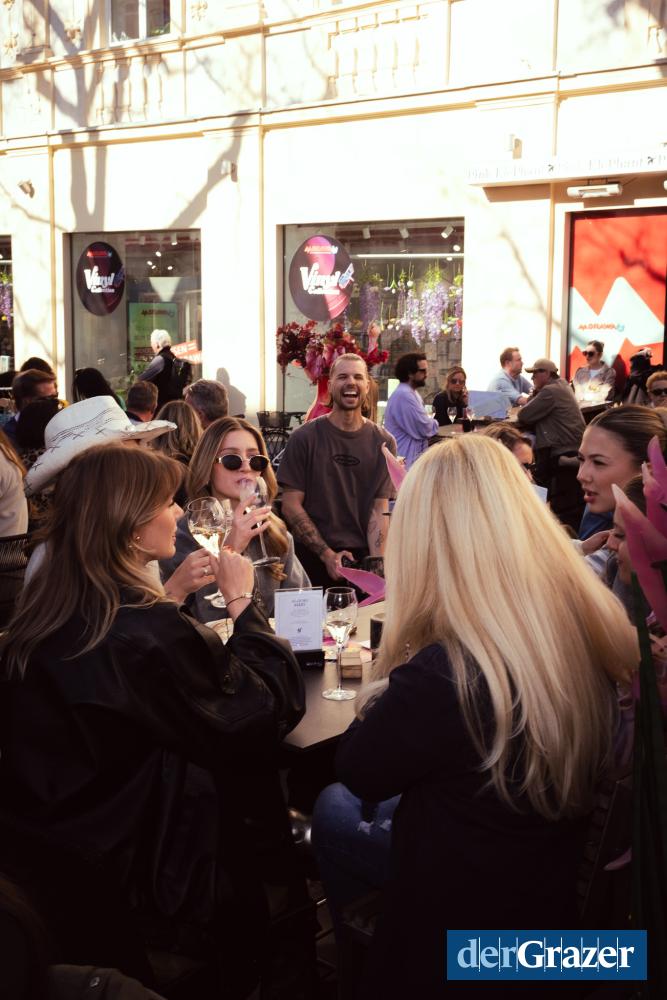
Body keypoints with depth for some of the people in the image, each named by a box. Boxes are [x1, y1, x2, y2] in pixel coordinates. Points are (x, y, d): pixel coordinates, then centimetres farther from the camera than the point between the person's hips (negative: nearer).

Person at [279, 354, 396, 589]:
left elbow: (379, 510, 0)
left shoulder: (383, 442, 3)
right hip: (313, 559, -1)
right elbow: (291, 506, -5)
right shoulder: (304, 438, -3)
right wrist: (328, 555, -13)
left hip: (363, 558, 2)